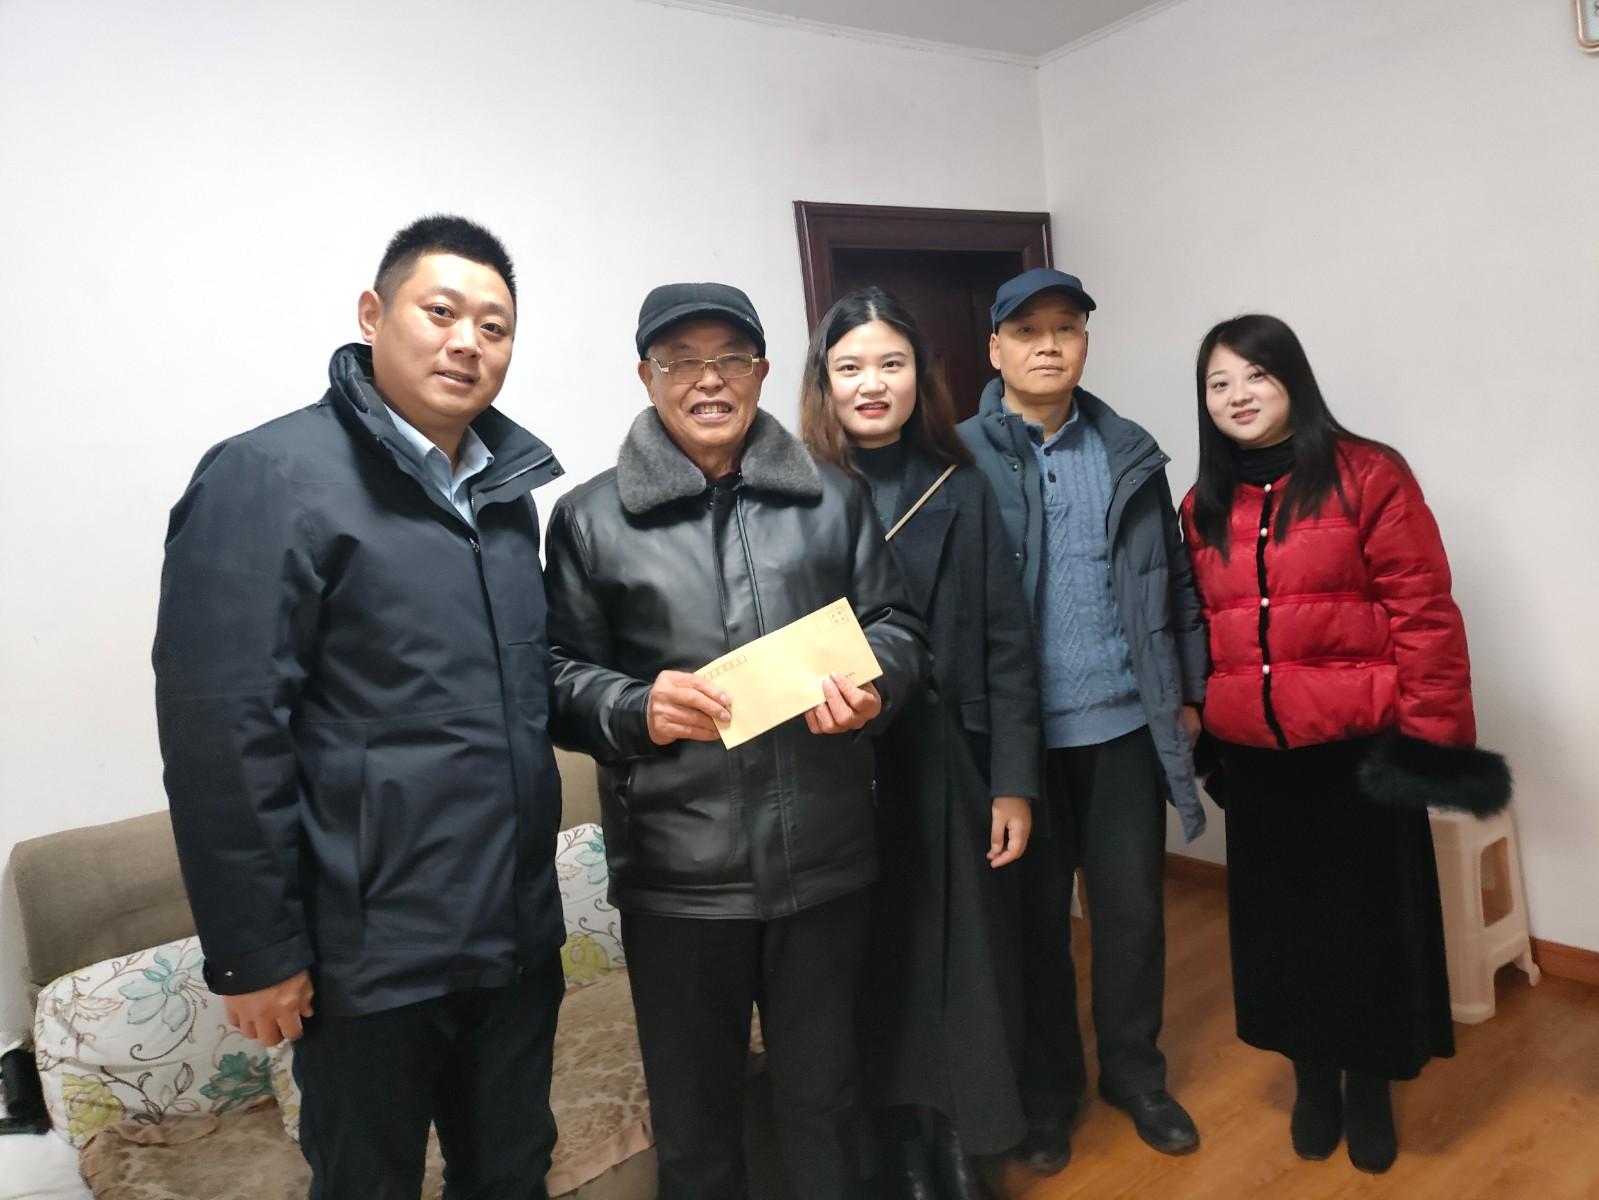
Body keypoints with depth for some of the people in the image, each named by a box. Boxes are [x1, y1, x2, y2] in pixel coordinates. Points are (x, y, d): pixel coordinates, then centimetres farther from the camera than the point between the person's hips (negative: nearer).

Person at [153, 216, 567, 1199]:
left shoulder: (508, 486, 9)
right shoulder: (271, 478, -13)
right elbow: (221, 731, -16)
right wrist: (254, 951, -14)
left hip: (519, 931, 6)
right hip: (375, 953, -6)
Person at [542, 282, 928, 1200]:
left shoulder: (835, 498, 7)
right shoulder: (592, 517, 1)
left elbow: (900, 627, 9)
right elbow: (556, 674, 1)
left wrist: (872, 686, -12)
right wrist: (635, 710, -19)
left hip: (827, 858, 2)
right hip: (676, 873, -1)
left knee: (825, 1092, 20)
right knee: (695, 1109, 18)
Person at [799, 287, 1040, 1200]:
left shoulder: (962, 491, 2)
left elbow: (1007, 646, 1)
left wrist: (1015, 782, -3)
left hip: (950, 765, 1)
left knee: (966, 959, 9)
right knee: (881, 961, 11)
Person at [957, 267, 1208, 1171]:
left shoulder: (1131, 454, 6)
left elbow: (1177, 579, 11)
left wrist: (1189, 691, 10)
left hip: (1126, 724, 3)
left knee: (1134, 910, 14)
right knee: (1038, 918, 12)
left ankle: (1136, 1074, 37)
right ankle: (1049, 1089, 33)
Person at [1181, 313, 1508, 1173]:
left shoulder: (1367, 475, -8)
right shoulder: (1203, 508, 7)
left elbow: (1424, 611, -10)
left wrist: (1433, 732, -12)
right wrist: (1208, 726, 13)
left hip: (1358, 748, -4)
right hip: (1253, 756, 4)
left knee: (1367, 919, 11)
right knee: (1282, 921, 15)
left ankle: (1369, 1087, 34)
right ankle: (1313, 1079, 37)